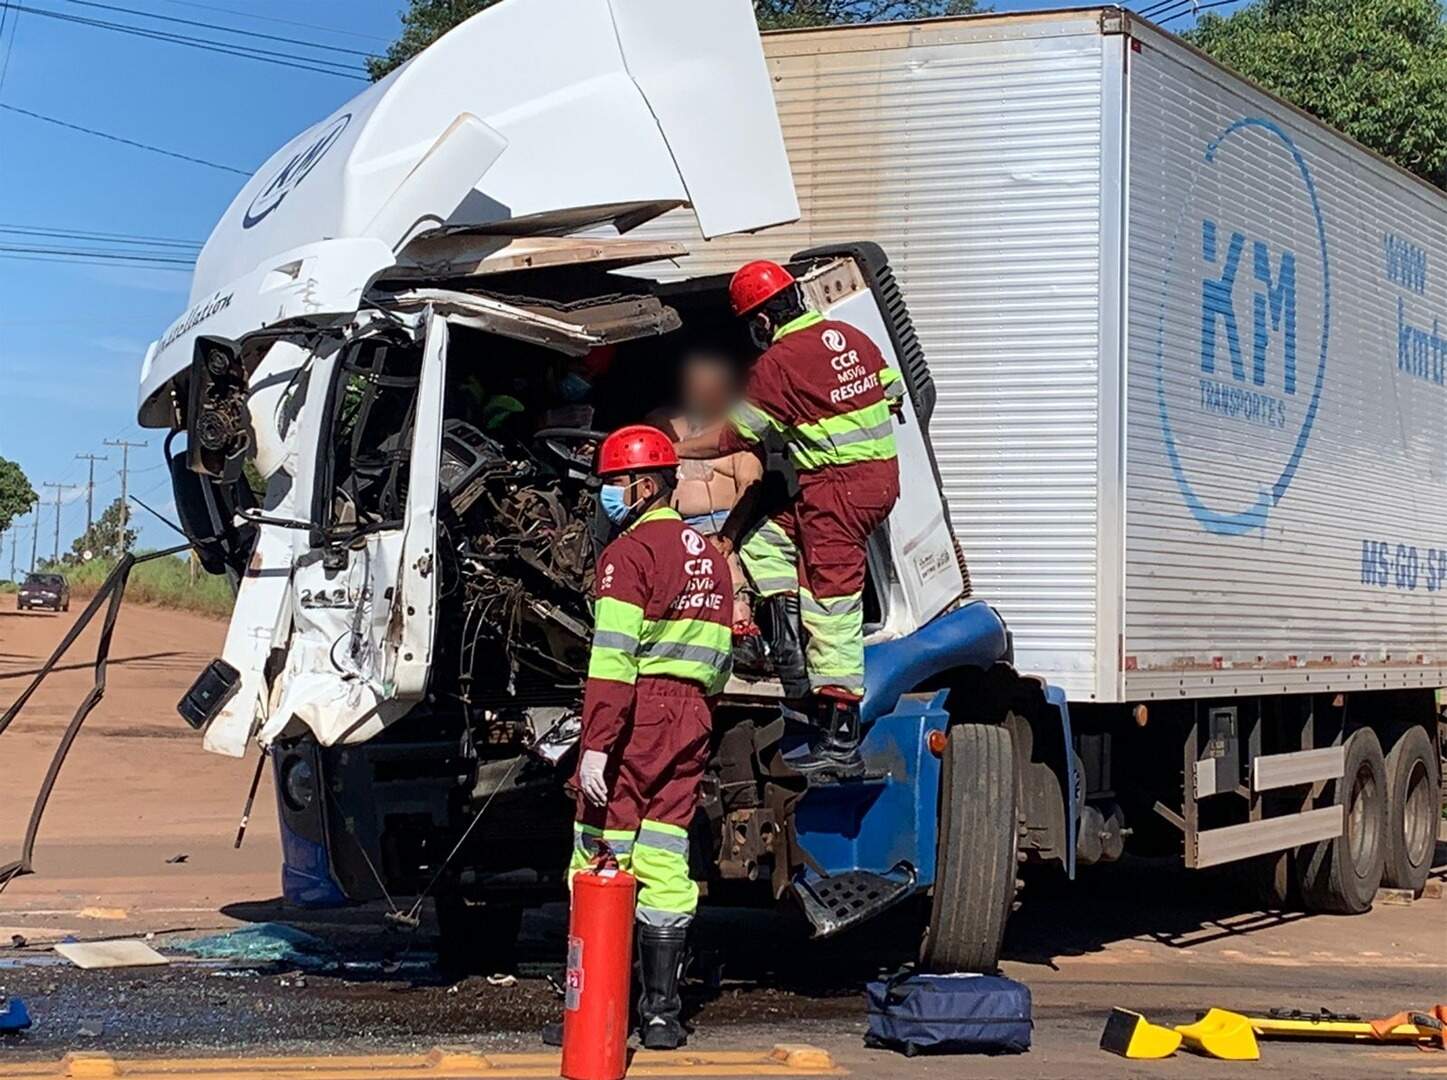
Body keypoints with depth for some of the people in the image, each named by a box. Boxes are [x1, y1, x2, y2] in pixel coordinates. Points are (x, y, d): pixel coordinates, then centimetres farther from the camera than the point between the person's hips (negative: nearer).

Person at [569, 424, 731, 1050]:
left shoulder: (629, 553, -8)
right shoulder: (708, 555, 17)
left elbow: (612, 657, -16)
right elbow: (718, 657, 20)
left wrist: (596, 743, -19)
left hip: (635, 716, -7)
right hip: (690, 718, 7)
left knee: (600, 861, -1)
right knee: (665, 864, 7)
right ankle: (662, 1012, 7)